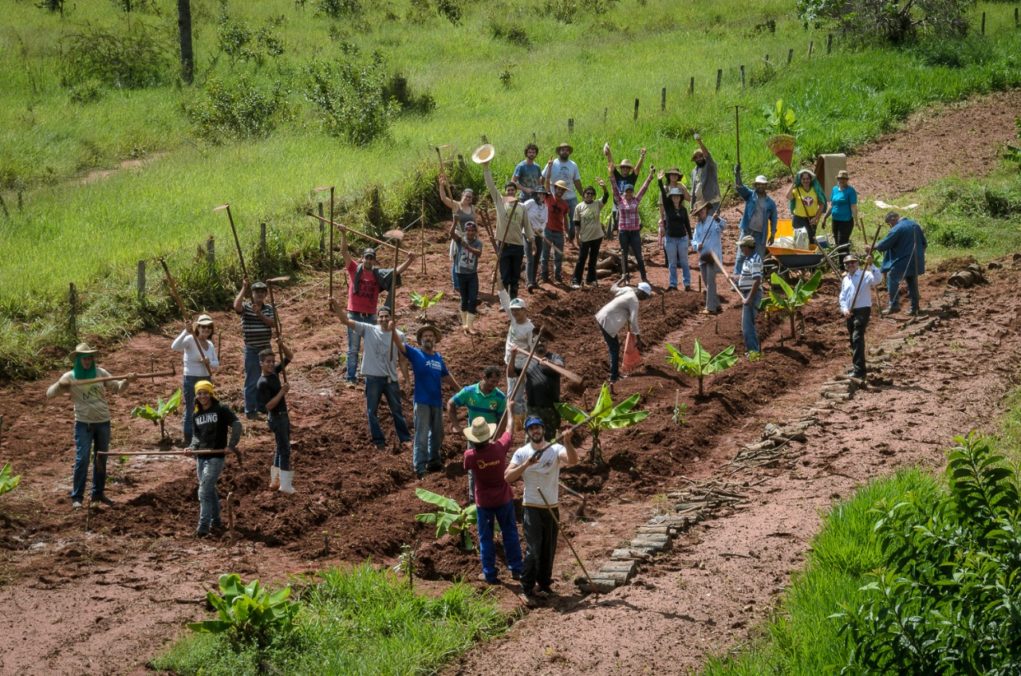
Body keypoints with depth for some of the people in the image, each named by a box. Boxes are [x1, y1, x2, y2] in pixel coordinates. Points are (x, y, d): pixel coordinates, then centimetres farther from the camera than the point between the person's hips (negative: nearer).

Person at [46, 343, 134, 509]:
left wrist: (127, 381, -12)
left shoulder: (100, 373, 3)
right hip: (83, 423, -3)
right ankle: (76, 497, -4)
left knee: (101, 459, 12)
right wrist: (60, 385, -25)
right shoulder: (70, 377, -3)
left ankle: (98, 492, 24)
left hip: (103, 422, 3)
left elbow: (117, 387, 9)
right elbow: (49, 394, -4)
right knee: (82, 459, -9)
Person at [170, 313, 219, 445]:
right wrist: (185, 332, -38)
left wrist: (209, 362, -14)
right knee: (191, 411, 0)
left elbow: (216, 364, 9)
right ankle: (188, 441, 7)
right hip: (191, 380, -7)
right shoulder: (190, 340, -13)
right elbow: (175, 347, -30)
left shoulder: (210, 344, 7)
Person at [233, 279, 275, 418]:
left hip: (266, 348, 5)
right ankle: (250, 410, 5)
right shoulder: (245, 307, -8)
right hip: (251, 350, -5)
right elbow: (236, 305, -30)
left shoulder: (269, 308, 6)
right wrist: (244, 289, -27)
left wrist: (259, 313, -21)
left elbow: (272, 323, -8)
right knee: (252, 380, -2)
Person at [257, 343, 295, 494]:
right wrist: (282, 392, -27)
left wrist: (282, 345, -10)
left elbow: (290, 356, 8)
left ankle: (276, 481, 27)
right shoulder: (263, 383, -21)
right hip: (276, 418, -9)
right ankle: (285, 485, 0)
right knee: (284, 450, -5)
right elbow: (269, 405, -25)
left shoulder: (275, 372, 2)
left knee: (281, 448, 17)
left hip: (283, 415, 9)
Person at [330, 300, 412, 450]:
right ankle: (378, 441, 16)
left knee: (397, 410, 10)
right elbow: (346, 321, -9)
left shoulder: (398, 336, -1)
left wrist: (407, 380, 2)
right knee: (372, 411, 6)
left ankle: (405, 438, 19)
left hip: (391, 379, 0)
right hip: (373, 378, 0)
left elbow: (402, 359, 4)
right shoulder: (368, 330, -4)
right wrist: (336, 307, -24)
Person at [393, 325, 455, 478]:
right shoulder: (415, 354, -5)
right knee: (421, 435, -6)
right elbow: (400, 345, -19)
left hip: (437, 402, 5)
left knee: (437, 434, 17)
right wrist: (392, 331, -36)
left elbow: (446, 376, 23)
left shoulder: (439, 358, 9)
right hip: (422, 402, -5)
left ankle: (434, 460, 33)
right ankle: (419, 468, -4)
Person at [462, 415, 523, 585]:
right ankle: (516, 569, 23)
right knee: (510, 534, 16)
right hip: (504, 499, 1)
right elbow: (510, 429, -1)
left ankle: (489, 574, 16)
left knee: (486, 538, 12)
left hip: (483, 502, -1)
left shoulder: (470, 455, -22)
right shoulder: (499, 448, -20)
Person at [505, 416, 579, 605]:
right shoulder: (522, 453, -2)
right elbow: (508, 477, -10)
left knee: (548, 550, 11)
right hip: (532, 508, -2)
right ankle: (527, 590, -2)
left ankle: (544, 584, 27)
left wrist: (567, 442, -39)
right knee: (533, 550, -10)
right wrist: (526, 464, -23)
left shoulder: (555, 449, -3)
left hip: (551, 508, 2)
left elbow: (572, 460, -23)